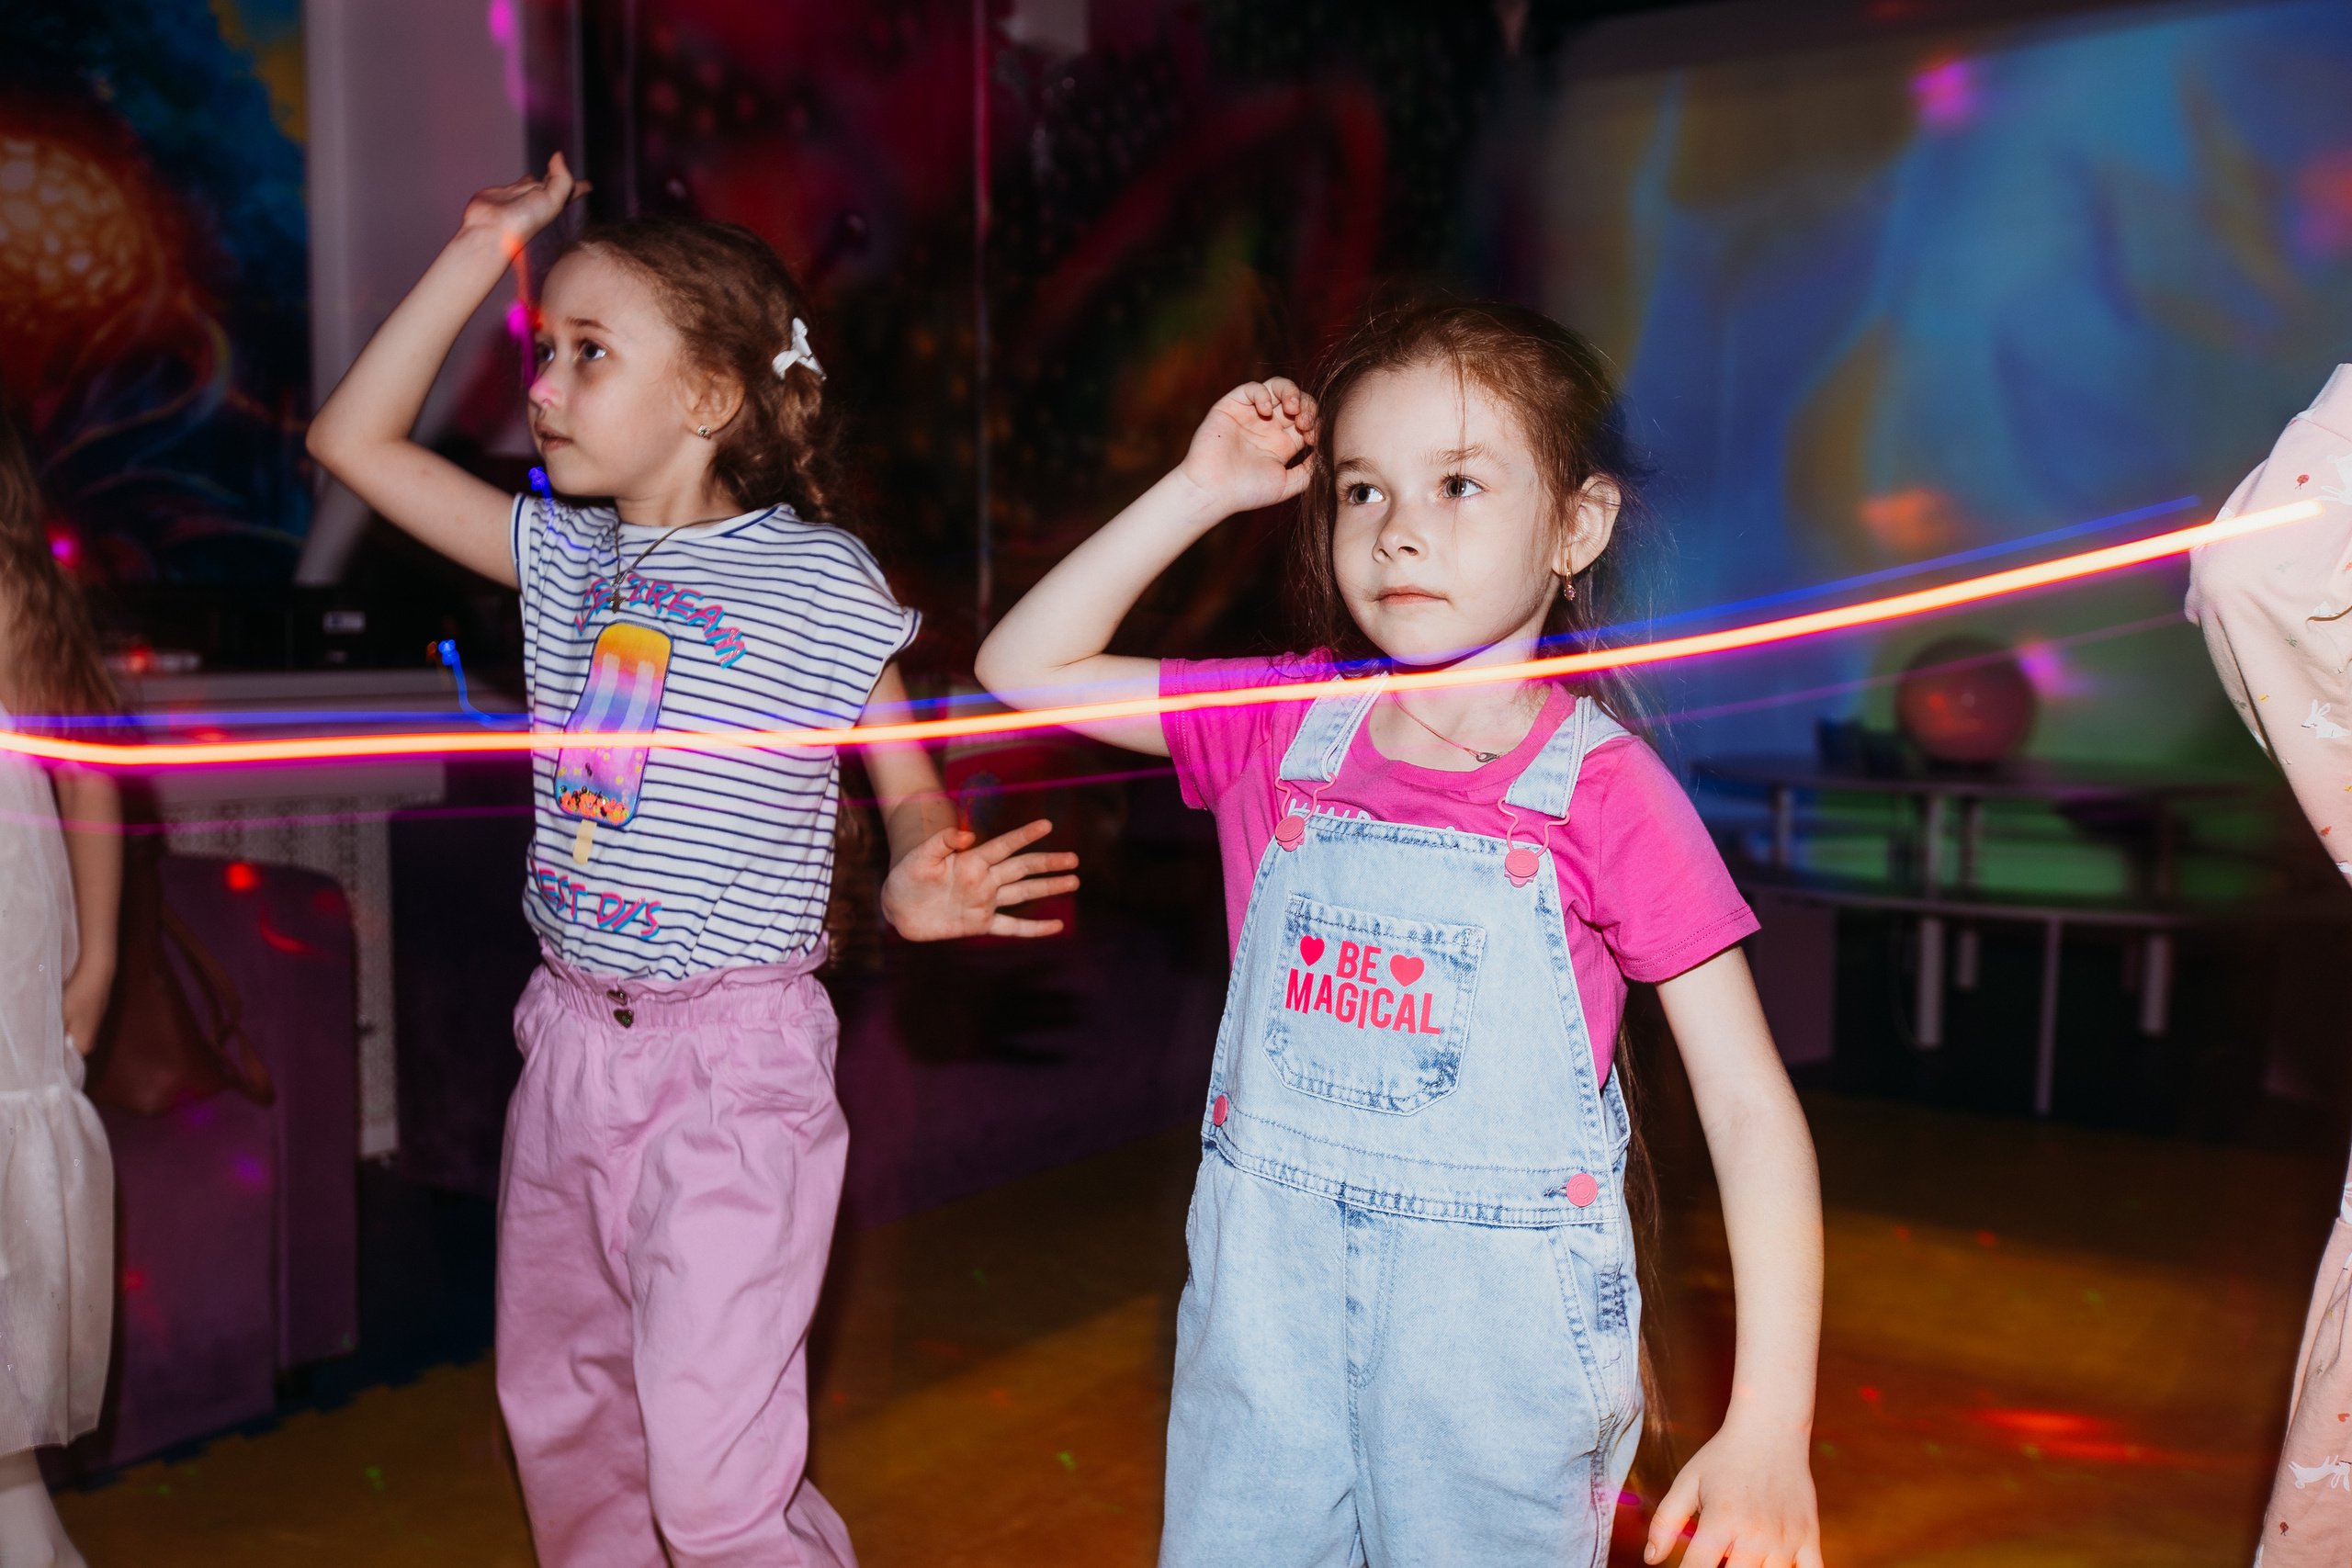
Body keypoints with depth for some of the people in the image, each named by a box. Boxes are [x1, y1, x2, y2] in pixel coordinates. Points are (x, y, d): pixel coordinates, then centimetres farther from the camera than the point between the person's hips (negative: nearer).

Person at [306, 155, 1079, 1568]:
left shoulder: (819, 579, -10)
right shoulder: (566, 555, 7)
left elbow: (910, 779, -4)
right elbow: (356, 440, 8)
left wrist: (921, 884, -26)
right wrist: (480, 253, 4)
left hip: (731, 1056, -7)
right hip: (570, 1038, 7)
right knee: (556, 1411, 21)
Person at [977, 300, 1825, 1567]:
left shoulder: (1604, 791, -12)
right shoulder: (1283, 727, 0)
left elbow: (1753, 1110, -11)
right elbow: (1023, 666, 3)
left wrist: (1769, 1424, -17)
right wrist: (1200, 490, -4)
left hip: (1497, 1329, -3)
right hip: (1264, 1306, 3)